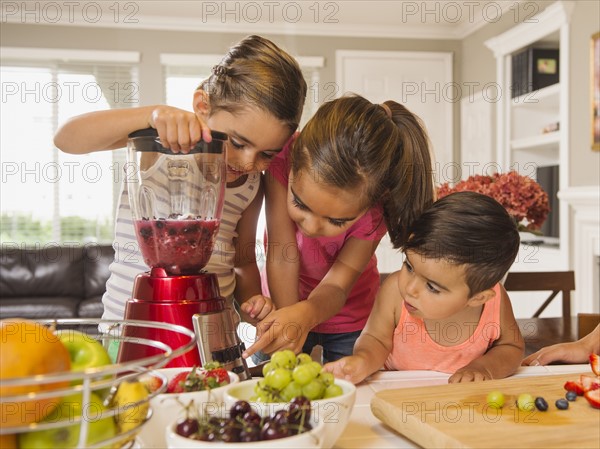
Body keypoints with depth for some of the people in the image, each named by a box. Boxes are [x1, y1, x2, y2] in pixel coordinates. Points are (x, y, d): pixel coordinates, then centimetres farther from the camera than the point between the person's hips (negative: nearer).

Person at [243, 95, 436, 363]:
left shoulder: (375, 207, -29)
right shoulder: (283, 163, -30)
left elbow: (336, 285, -28)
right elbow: (282, 257, -30)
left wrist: (305, 314, -49)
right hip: (283, 304, 1)